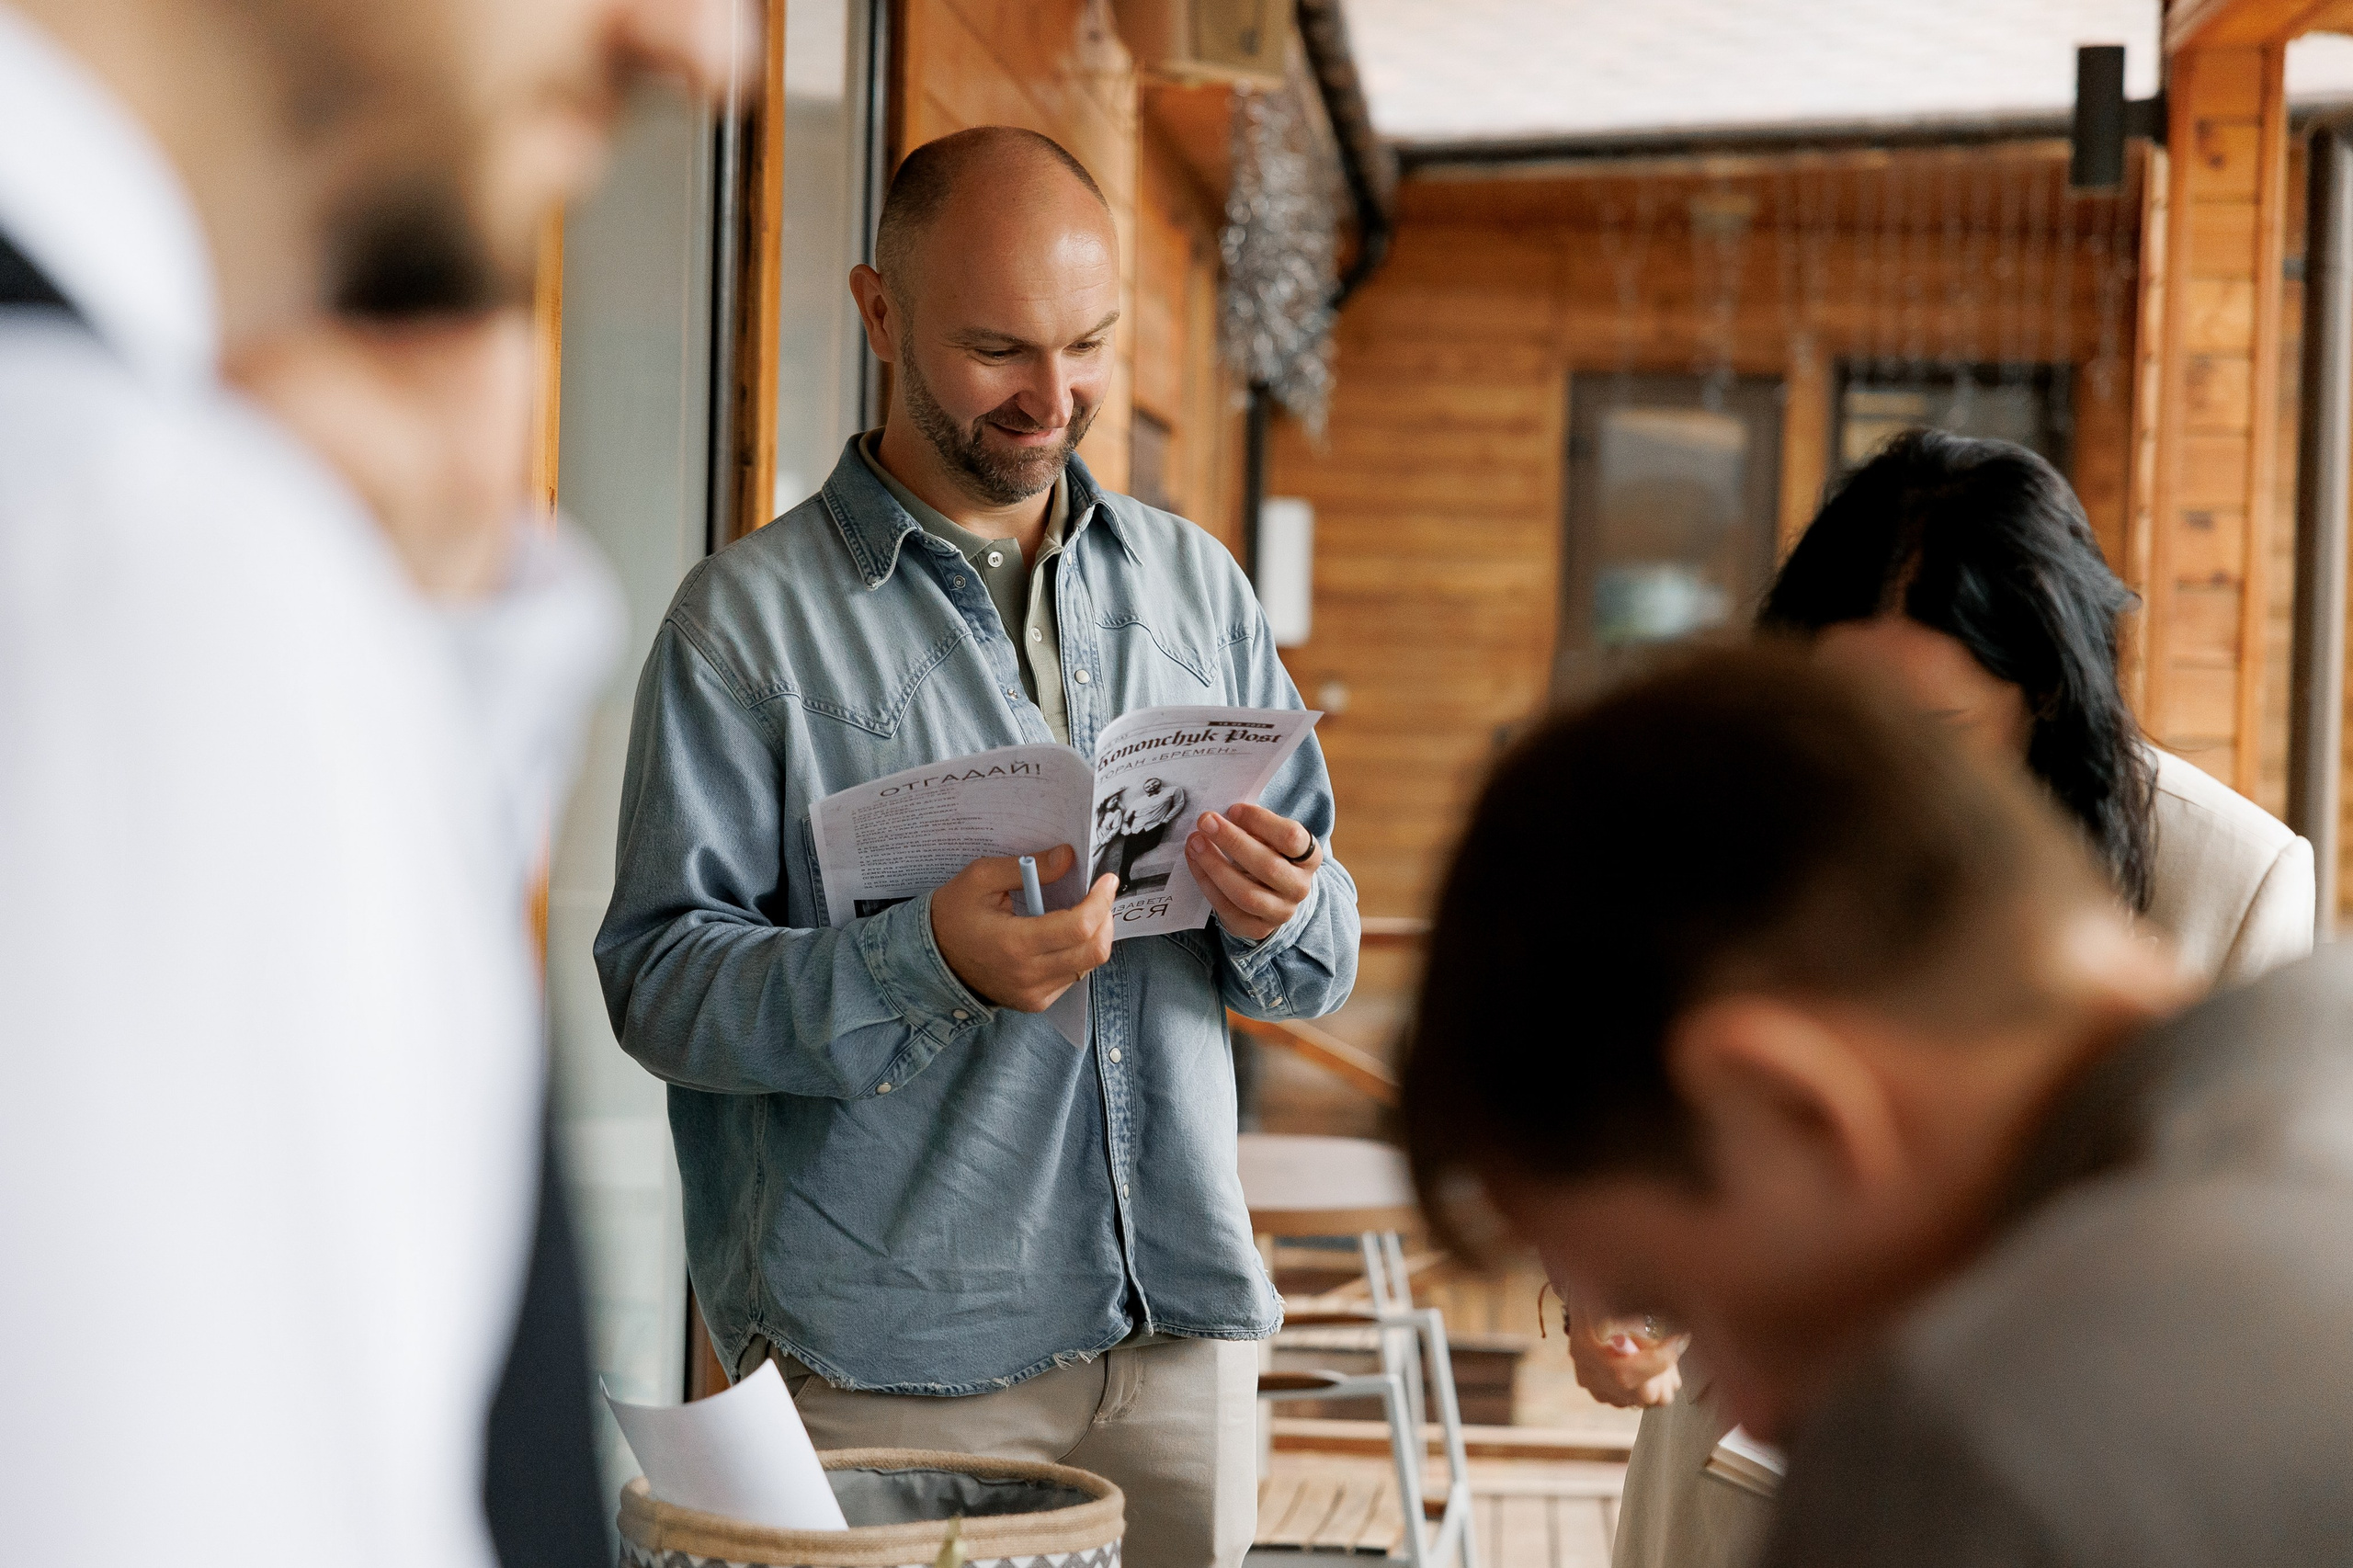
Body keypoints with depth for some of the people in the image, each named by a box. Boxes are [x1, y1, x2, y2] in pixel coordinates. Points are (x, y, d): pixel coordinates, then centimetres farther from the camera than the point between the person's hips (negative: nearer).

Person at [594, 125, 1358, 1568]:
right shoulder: (750, 617, -2)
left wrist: (1279, 914, -11)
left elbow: (1323, 961, 13)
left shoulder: (1197, 586, 12)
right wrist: (923, 964, -26)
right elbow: (658, 977, -10)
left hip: (1184, 1329, 4)